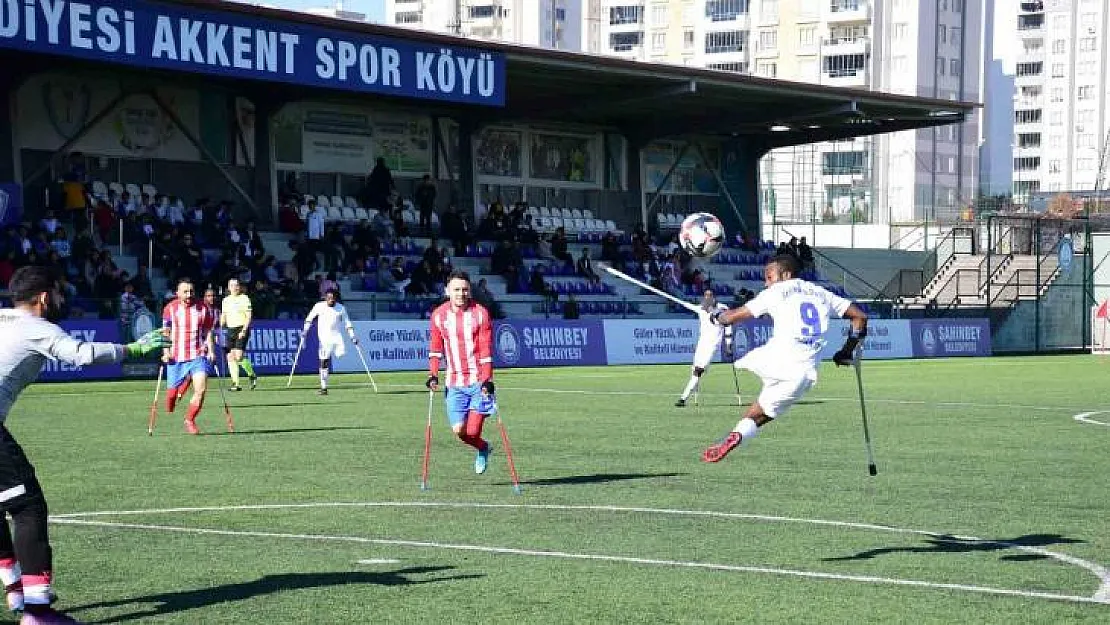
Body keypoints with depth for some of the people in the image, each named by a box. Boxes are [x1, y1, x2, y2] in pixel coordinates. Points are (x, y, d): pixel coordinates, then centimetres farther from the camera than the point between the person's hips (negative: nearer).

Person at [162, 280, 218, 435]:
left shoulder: (204, 308, 2)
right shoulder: (170, 309, 0)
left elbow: (208, 332, 9)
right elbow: (166, 332, 5)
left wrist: (211, 351, 0)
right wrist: (166, 351, -5)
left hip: (198, 356, 0)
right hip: (176, 357, 0)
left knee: (201, 389, -14)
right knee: (173, 391, 4)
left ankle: (190, 420, 4)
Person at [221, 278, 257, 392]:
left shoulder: (245, 298, -1)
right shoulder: (226, 300, 14)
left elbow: (248, 316, -6)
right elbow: (223, 316, 20)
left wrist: (244, 330, -16)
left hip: (241, 329, -6)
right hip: (230, 330, 6)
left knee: (239, 356, -17)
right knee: (230, 357, -2)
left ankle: (252, 376, 4)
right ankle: (235, 383, 2)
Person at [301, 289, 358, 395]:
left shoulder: (341, 308, 2)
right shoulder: (319, 306, 0)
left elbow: (347, 323, 7)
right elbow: (309, 318, 8)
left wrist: (352, 336, -1)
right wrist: (305, 330, -2)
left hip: (336, 335, 1)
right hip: (324, 337, -1)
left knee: (341, 354, -24)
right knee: (323, 363, -5)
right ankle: (323, 388, 1)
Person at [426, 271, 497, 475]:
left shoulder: (480, 313, -4)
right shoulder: (438, 315, 4)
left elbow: (486, 349, -6)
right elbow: (436, 347, 14)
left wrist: (487, 380, -15)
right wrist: (433, 375, 4)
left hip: (479, 381, -3)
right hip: (454, 383, 3)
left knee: (473, 431, -11)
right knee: (459, 430, -3)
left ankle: (482, 449, 24)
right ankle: (483, 448, 27)